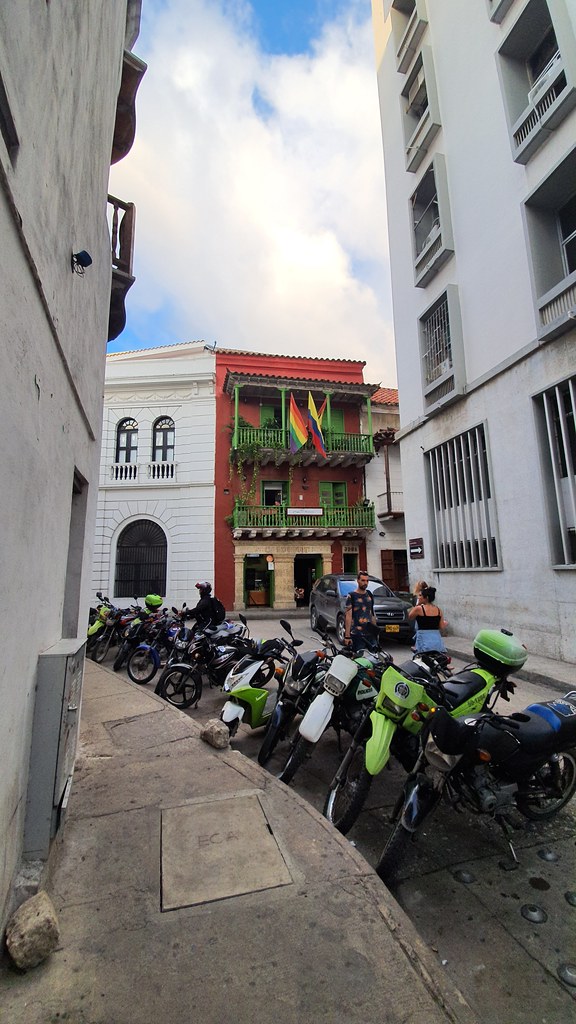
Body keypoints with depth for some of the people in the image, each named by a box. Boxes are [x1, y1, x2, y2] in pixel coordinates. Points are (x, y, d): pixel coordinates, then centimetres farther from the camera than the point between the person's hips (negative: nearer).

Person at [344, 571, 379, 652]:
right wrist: (347, 636, -13)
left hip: (370, 633, 5)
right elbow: (348, 616, -9)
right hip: (357, 634, -5)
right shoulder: (351, 596, -5)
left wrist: (375, 629, 17)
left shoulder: (369, 594, 13)